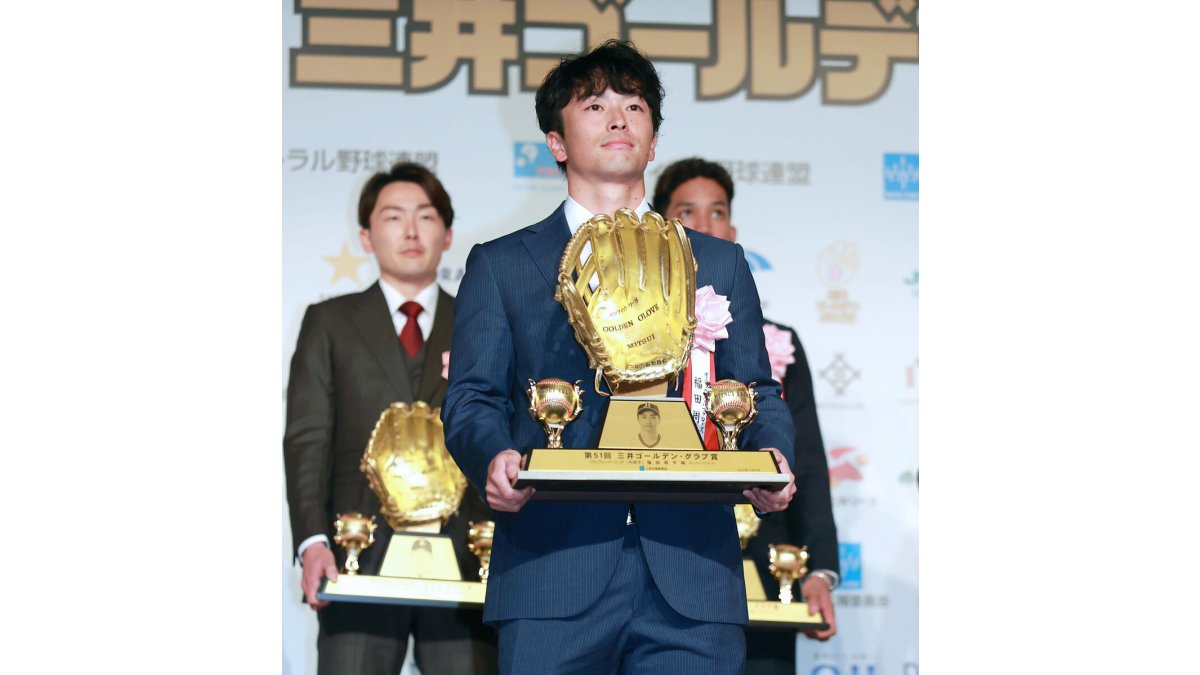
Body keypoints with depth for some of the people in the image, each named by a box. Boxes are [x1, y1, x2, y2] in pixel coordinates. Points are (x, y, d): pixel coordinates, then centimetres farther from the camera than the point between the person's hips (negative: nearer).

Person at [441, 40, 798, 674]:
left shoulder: (718, 263, 21)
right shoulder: (499, 265, 16)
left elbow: (757, 394, 16)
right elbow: (472, 398, 8)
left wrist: (772, 457, -6)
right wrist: (494, 456, -14)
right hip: (553, 574, -1)